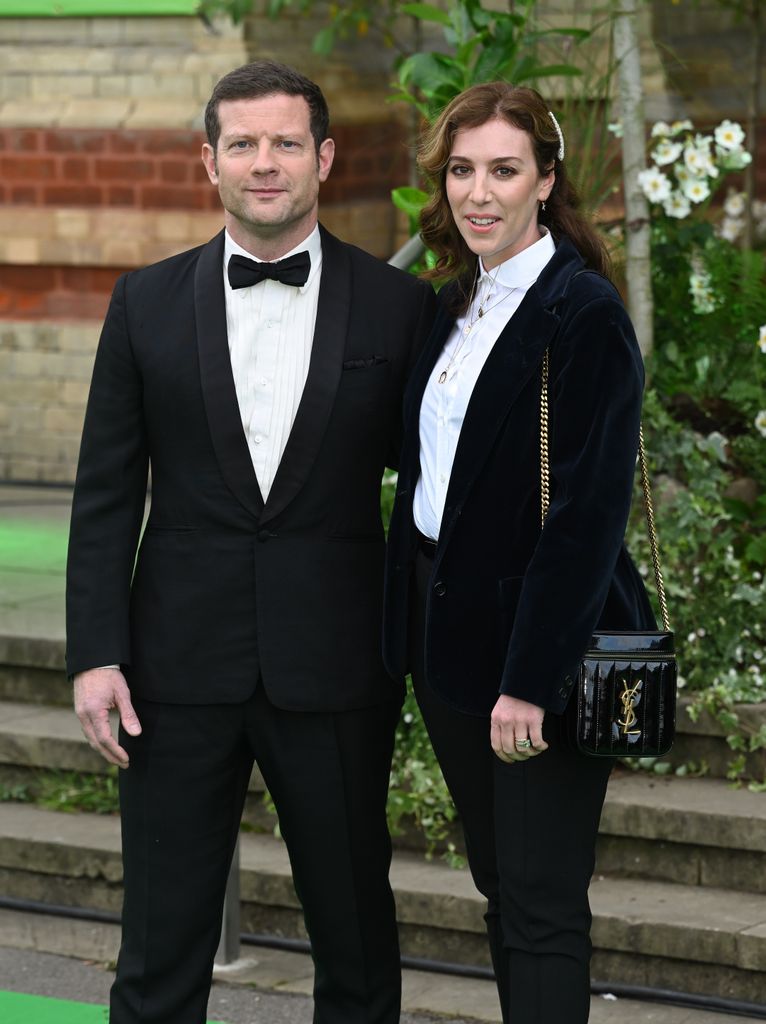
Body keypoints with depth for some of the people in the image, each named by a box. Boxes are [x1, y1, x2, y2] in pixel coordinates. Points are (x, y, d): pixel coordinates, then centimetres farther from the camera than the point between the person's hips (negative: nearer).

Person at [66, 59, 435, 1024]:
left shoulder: (399, 307, 0)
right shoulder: (147, 302, 3)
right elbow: (106, 493, 4)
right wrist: (95, 654, -3)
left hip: (335, 677, -1)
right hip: (182, 666, 1)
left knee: (356, 938, 10)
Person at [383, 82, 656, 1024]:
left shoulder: (583, 311, -15)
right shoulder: (455, 307, 11)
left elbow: (588, 510, -19)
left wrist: (530, 679, -21)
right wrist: (411, 624, 8)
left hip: (540, 638, -8)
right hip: (448, 624, 8)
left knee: (542, 905, -5)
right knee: (498, 884, 15)